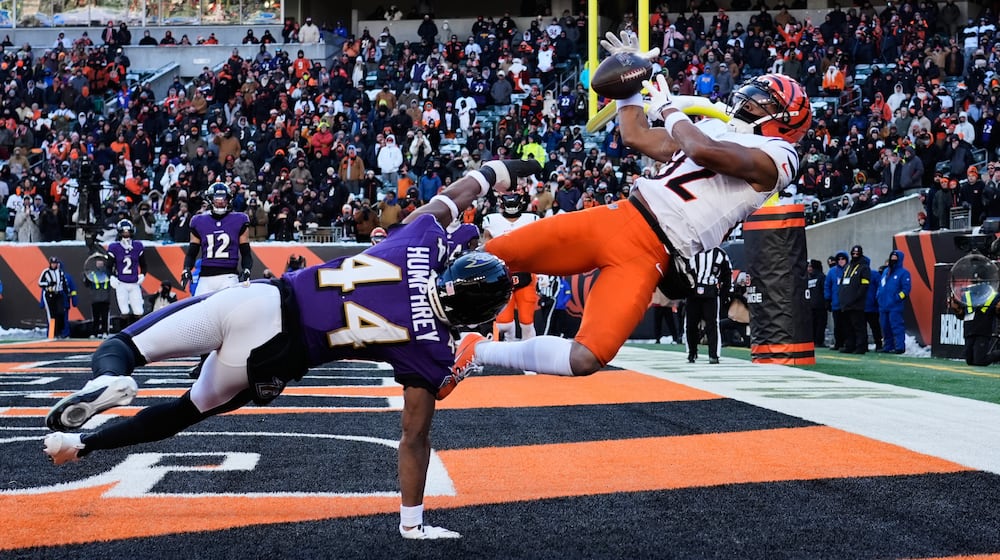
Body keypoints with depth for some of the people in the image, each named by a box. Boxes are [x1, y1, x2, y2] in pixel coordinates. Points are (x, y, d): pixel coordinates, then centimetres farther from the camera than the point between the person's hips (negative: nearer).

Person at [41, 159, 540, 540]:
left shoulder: (419, 243, -1)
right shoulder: (432, 352, -4)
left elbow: (447, 199, 20)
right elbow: (415, 437, 3)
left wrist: (493, 173, 39)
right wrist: (413, 524, 14)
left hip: (262, 299, 1)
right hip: (268, 362, 0)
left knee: (127, 345, 10)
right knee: (189, 410, 26)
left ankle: (108, 375, -23)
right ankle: (83, 443, 17)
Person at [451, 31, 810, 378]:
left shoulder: (775, 156, -5)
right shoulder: (714, 131, 20)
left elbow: (704, 153, -23)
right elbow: (637, 137, 27)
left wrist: (669, 108, -6)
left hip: (649, 255, -7)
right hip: (618, 218, 7)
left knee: (585, 360, -21)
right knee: (491, 258, -1)